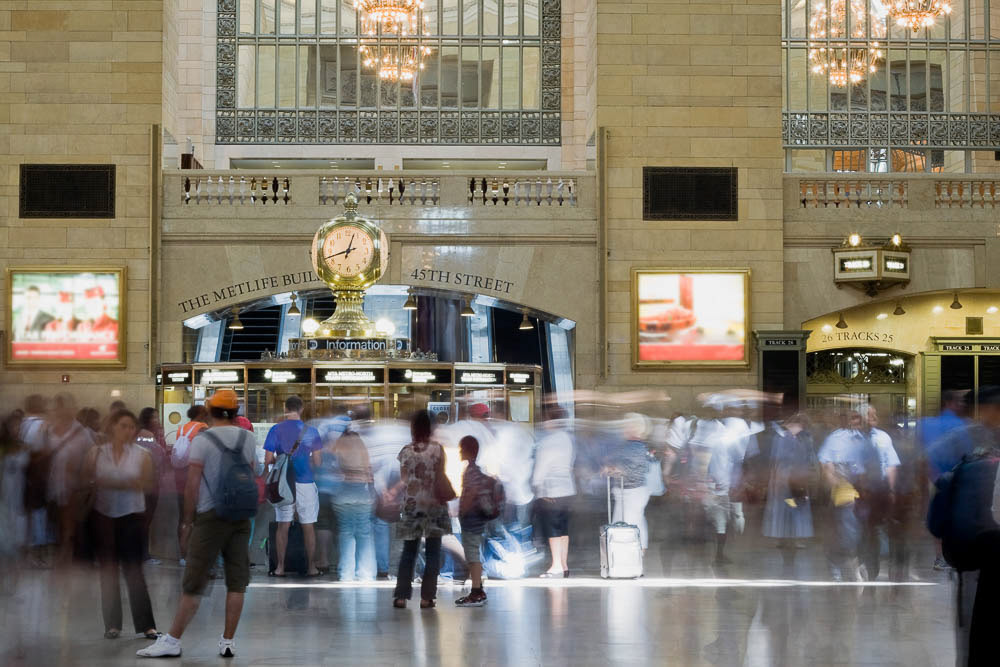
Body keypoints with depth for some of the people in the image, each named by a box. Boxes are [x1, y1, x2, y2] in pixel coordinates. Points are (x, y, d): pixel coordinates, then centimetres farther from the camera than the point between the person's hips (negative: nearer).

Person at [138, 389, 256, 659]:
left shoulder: (202, 440, -6)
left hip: (210, 515, -4)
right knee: (236, 581, 6)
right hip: (241, 515, 4)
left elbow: (192, 485, -8)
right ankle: (228, 642, 7)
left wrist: (188, 521, -1)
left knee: (194, 583, -2)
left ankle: (172, 640, 2)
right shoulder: (246, 438, 6)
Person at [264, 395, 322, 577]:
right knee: (308, 526, 6)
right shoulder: (311, 431, -3)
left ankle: (280, 567, 8)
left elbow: (268, 460, -3)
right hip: (305, 482, -1)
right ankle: (311, 567, 9)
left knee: (283, 526, 7)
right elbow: (317, 461, -1)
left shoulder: (276, 430, -3)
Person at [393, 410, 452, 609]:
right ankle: (427, 597, 0)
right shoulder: (437, 449, -7)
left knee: (408, 552, 10)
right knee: (432, 553, 4)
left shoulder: (406, 451, -1)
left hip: (411, 505, 2)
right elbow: (440, 479, -6)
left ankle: (401, 596, 5)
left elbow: (403, 480, 4)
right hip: (433, 505, -2)